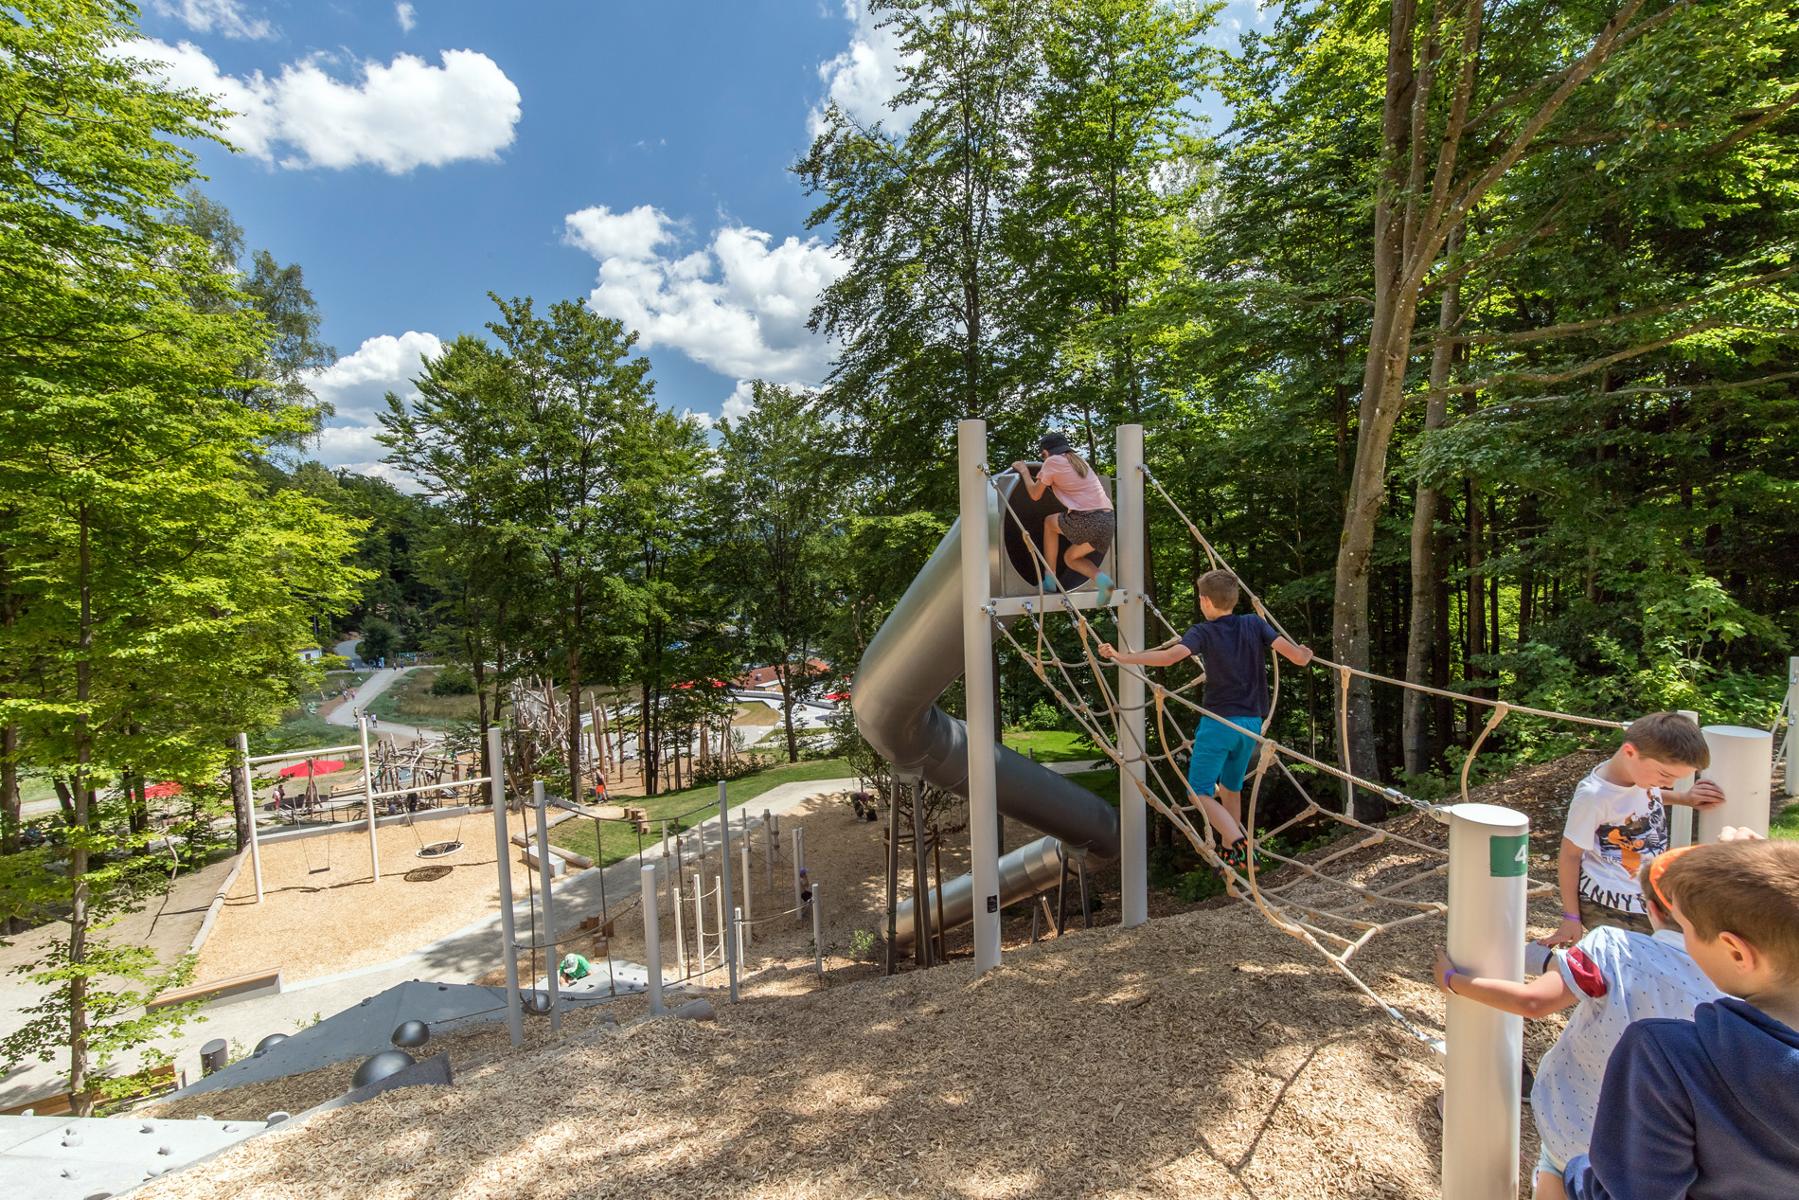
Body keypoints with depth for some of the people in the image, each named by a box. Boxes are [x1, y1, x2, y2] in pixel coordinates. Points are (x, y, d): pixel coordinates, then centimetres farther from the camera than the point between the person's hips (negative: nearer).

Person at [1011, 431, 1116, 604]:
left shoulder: (1053, 462, 4)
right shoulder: (1079, 460, 25)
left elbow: (1035, 494, 12)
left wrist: (1024, 471, 26)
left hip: (1086, 521, -7)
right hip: (1109, 521, 7)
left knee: (1049, 521, 25)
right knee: (1070, 558, 27)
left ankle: (1050, 579, 21)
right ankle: (1101, 578, -4)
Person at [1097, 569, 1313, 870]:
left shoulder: (1203, 632, -8)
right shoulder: (1254, 624, 4)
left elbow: (1169, 656, -25)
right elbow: (1296, 655, -1)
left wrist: (1122, 656, -23)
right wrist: (1305, 654, 23)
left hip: (1219, 722, -6)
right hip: (1251, 723, 6)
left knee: (1200, 792, 0)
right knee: (1231, 789, 22)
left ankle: (1239, 841, -20)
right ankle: (1230, 853, 30)